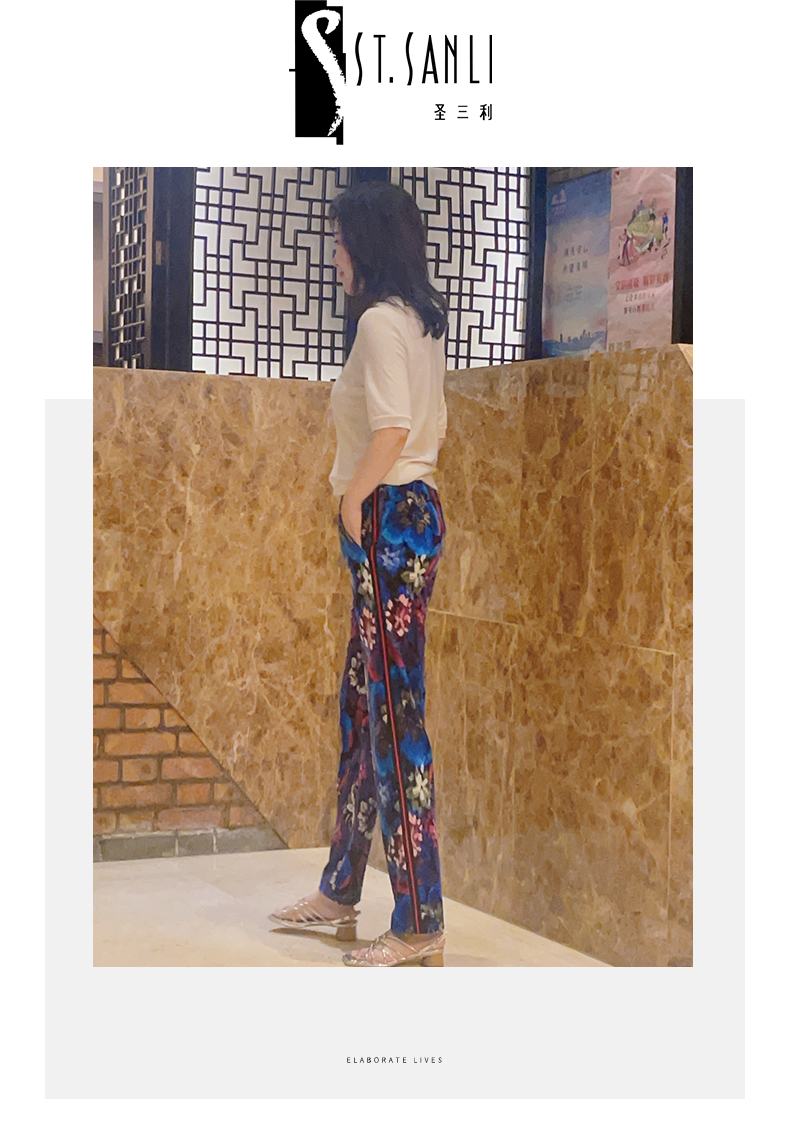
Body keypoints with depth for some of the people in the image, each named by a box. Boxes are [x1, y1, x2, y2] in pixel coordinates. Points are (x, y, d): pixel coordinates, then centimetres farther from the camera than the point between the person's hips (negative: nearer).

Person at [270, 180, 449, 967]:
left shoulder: (381, 321, -13)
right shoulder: (420, 322, 17)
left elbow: (392, 428, -24)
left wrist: (354, 503, -12)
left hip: (389, 520, -10)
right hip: (411, 512, 10)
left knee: (395, 712, -7)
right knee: (362, 704, 16)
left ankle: (419, 927, -2)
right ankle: (340, 893, 29)